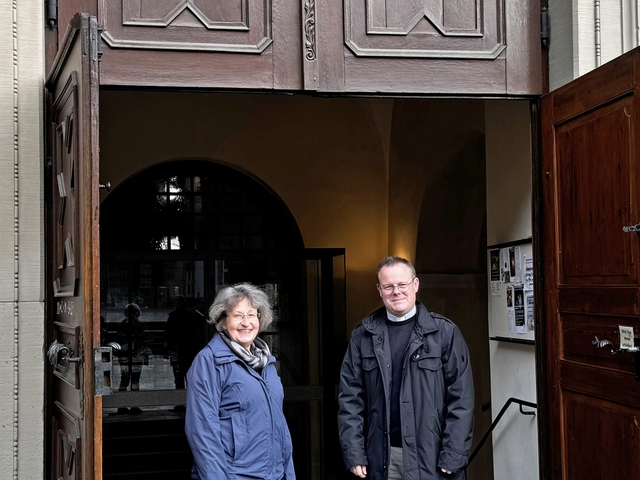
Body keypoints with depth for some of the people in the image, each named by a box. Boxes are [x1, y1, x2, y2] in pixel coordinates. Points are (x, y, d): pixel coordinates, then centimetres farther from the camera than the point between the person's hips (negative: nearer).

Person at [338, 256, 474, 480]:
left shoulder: (444, 332, -1)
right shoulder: (364, 335, 5)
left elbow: (461, 397, -4)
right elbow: (350, 397, 4)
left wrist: (453, 456, -9)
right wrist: (354, 452, -3)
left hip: (431, 455, -2)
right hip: (383, 456, 2)